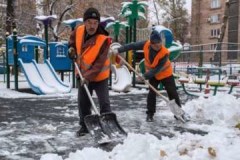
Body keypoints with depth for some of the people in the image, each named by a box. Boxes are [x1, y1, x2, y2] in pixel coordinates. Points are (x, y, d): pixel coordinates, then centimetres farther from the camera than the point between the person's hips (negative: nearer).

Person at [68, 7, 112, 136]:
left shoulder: (104, 40, -28)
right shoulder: (79, 30, -13)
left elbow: (99, 63, -29)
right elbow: (73, 38, 14)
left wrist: (88, 77, -35)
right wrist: (71, 48, -2)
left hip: (99, 76, -5)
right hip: (82, 74, 5)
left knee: (104, 103, -8)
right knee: (83, 103, 14)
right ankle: (84, 126, 30)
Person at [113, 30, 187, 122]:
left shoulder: (164, 53, -32)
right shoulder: (146, 44, -22)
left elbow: (158, 69, -30)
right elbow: (132, 46, -12)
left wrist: (146, 76, -34)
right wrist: (119, 50, -15)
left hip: (165, 74, -2)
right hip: (152, 74, 3)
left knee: (173, 93, 2)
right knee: (152, 93, -2)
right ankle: (150, 114, 9)